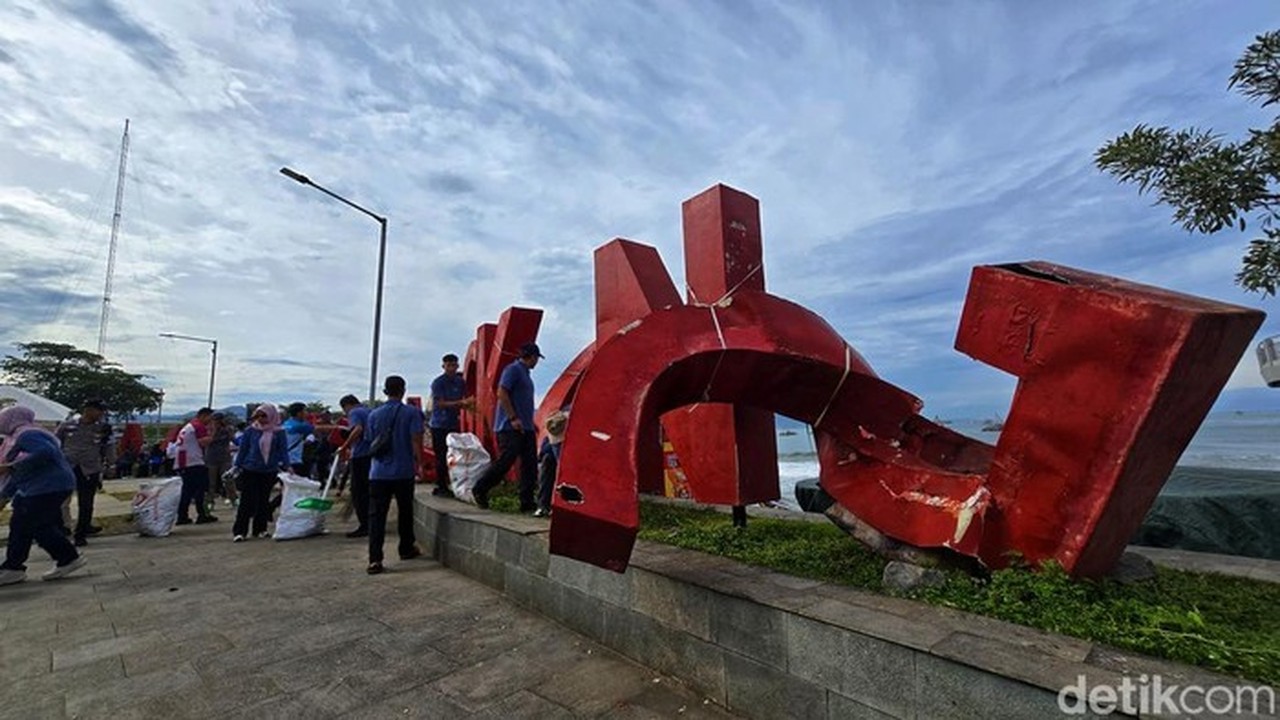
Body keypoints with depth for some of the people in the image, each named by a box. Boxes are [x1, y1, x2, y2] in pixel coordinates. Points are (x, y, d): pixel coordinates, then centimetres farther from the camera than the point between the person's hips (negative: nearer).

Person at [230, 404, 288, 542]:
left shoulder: (278, 432, 1)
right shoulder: (250, 431, 0)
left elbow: (283, 450, 1)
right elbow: (242, 449, 5)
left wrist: (286, 466, -9)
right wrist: (236, 466, 2)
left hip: (269, 472, 1)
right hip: (250, 470, -1)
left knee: (264, 501, 9)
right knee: (247, 501, -4)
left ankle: (260, 529, 20)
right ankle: (239, 531, 3)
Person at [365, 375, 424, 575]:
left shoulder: (374, 415, 4)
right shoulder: (412, 412, -6)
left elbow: (371, 443, 13)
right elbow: (416, 441, -10)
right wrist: (419, 463, -2)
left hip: (379, 473, 1)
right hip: (404, 471, -1)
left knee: (376, 516, 2)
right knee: (405, 512, 15)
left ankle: (375, 559, -7)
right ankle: (406, 549, 29)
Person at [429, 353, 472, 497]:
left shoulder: (461, 382, 9)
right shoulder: (438, 383, -7)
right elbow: (441, 403, -14)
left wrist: (465, 404, -8)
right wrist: (460, 403, -24)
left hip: (454, 424, 5)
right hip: (439, 425, -5)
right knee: (441, 457, -2)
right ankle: (441, 487, 6)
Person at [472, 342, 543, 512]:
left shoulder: (525, 373, 21)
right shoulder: (513, 369, -7)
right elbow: (502, 393, -16)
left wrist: (530, 422, 21)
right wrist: (513, 418, -20)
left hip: (525, 428, 9)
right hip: (510, 427, -9)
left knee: (530, 465, 5)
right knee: (505, 461, -8)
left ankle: (527, 503, 8)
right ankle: (480, 490, 11)